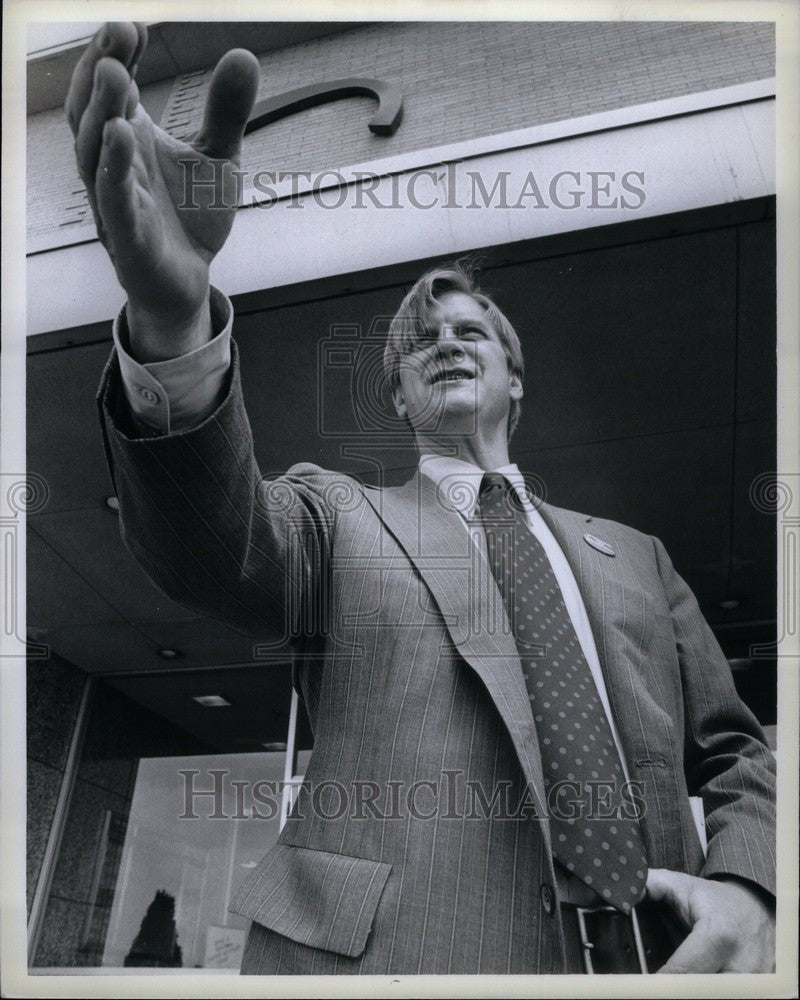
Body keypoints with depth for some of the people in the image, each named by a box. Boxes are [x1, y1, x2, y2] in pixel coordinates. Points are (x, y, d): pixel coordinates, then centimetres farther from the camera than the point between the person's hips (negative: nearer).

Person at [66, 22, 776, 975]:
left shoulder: (631, 555, 14)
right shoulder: (337, 515, 7)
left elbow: (736, 752, 13)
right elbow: (216, 538, -15)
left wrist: (745, 884, -9)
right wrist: (174, 320, -34)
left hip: (658, 953, 3)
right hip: (390, 947, -2)